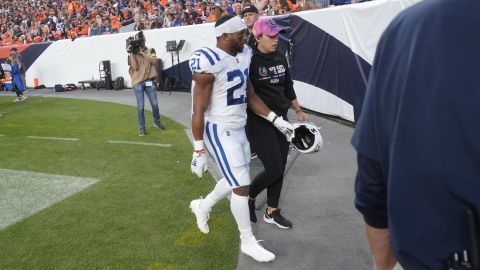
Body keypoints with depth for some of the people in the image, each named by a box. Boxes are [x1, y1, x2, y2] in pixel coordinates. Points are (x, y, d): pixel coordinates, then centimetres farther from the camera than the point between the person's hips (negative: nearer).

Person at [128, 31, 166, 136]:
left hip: (149, 81, 2)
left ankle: (157, 122, 29)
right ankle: (142, 127, 9)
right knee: (140, 107, -4)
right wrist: (132, 53, -10)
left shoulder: (151, 51, 9)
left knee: (155, 104, 5)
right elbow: (135, 67, -11)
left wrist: (142, 52, -11)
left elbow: (154, 61, -11)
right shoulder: (132, 54, 4)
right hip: (138, 83, -2)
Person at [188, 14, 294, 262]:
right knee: (242, 186, -1)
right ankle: (248, 241, 17)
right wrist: (198, 151, -16)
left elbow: (250, 95, 13)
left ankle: (203, 206, 45)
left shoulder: (243, 55, 4)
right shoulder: (209, 63, -21)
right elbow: (198, 111, -18)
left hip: (238, 128, 8)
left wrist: (276, 119, 7)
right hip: (219, 131, -8)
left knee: (236, 181, 20)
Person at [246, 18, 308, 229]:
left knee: (280, 169, 10)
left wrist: (299, 111, 21)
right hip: (259, 123, -7)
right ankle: (248, 196, 22)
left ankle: (271, 212, 26)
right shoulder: (250, 61, -14)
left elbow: (288, 88, 17)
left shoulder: (280, 58, 7)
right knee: (274, 169, -6)